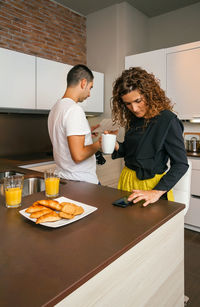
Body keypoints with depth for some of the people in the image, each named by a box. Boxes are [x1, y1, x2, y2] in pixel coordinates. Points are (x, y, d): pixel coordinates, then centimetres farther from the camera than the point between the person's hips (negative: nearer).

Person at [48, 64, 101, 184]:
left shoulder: (56, 108, 9)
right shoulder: (74, 109, -21)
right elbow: (78, 155, -26)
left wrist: (87, 131, 22)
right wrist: (99, 144, -12)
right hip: (83, 181, -9)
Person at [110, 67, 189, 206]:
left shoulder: (168, 120, -18)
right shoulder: (134, 118, 3)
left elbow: (181, 164, -18)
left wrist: (157, 192, -26)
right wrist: (116, 146, -8)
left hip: (151, 184, -6)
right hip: (128, 179, 6)